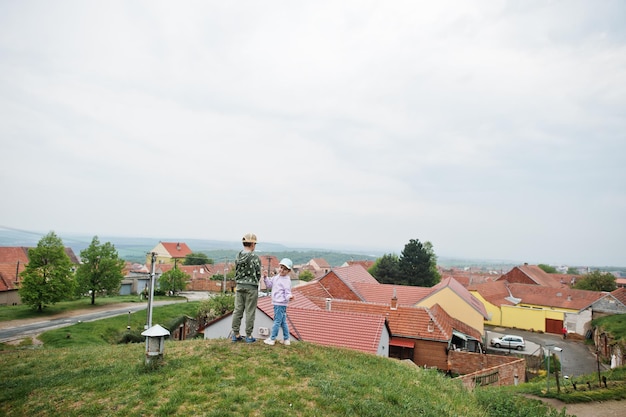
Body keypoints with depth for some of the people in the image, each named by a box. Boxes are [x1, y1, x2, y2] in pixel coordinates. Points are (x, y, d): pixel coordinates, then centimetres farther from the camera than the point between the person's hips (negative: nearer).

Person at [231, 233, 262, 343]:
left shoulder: (238, 256, 1)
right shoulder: (255, 257, -15)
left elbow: (236, 272, 7)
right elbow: (258, 274, -8)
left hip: (239, 286, 5)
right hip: (251, 287, -5)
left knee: (238, 310, 11)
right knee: (250, 312, 3)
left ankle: (236, 334, 18)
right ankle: (249, 336, 11)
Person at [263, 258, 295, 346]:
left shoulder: (286, 280, -14)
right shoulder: (276, 277, 11)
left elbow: (287, 292, -16)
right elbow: (269, 286, 20)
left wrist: (289, 297, -37)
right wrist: (266, 278, 6)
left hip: (281, 304, -9)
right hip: (276, 303, 9)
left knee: (277, 321, 0)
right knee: (283, 322, 15)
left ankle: (272, 339, 10)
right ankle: (286, 339, 24)